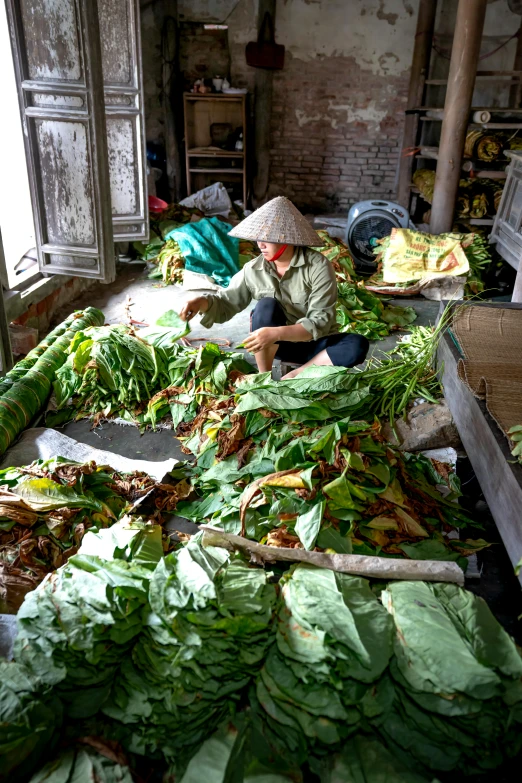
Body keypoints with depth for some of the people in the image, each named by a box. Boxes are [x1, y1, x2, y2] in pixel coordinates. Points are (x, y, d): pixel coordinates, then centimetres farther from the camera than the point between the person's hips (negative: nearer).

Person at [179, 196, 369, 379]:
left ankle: (294, 376, -23)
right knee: (267, 305, -29)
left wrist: (276, 333, -39)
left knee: (358, 345, -30)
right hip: (280, 345, 2)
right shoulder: (253, 269, -8)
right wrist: (203, 302, -23)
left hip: (314, 344, -1)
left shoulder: (318, 266, -20)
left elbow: (320, 322, -25)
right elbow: (226, 303, 0)